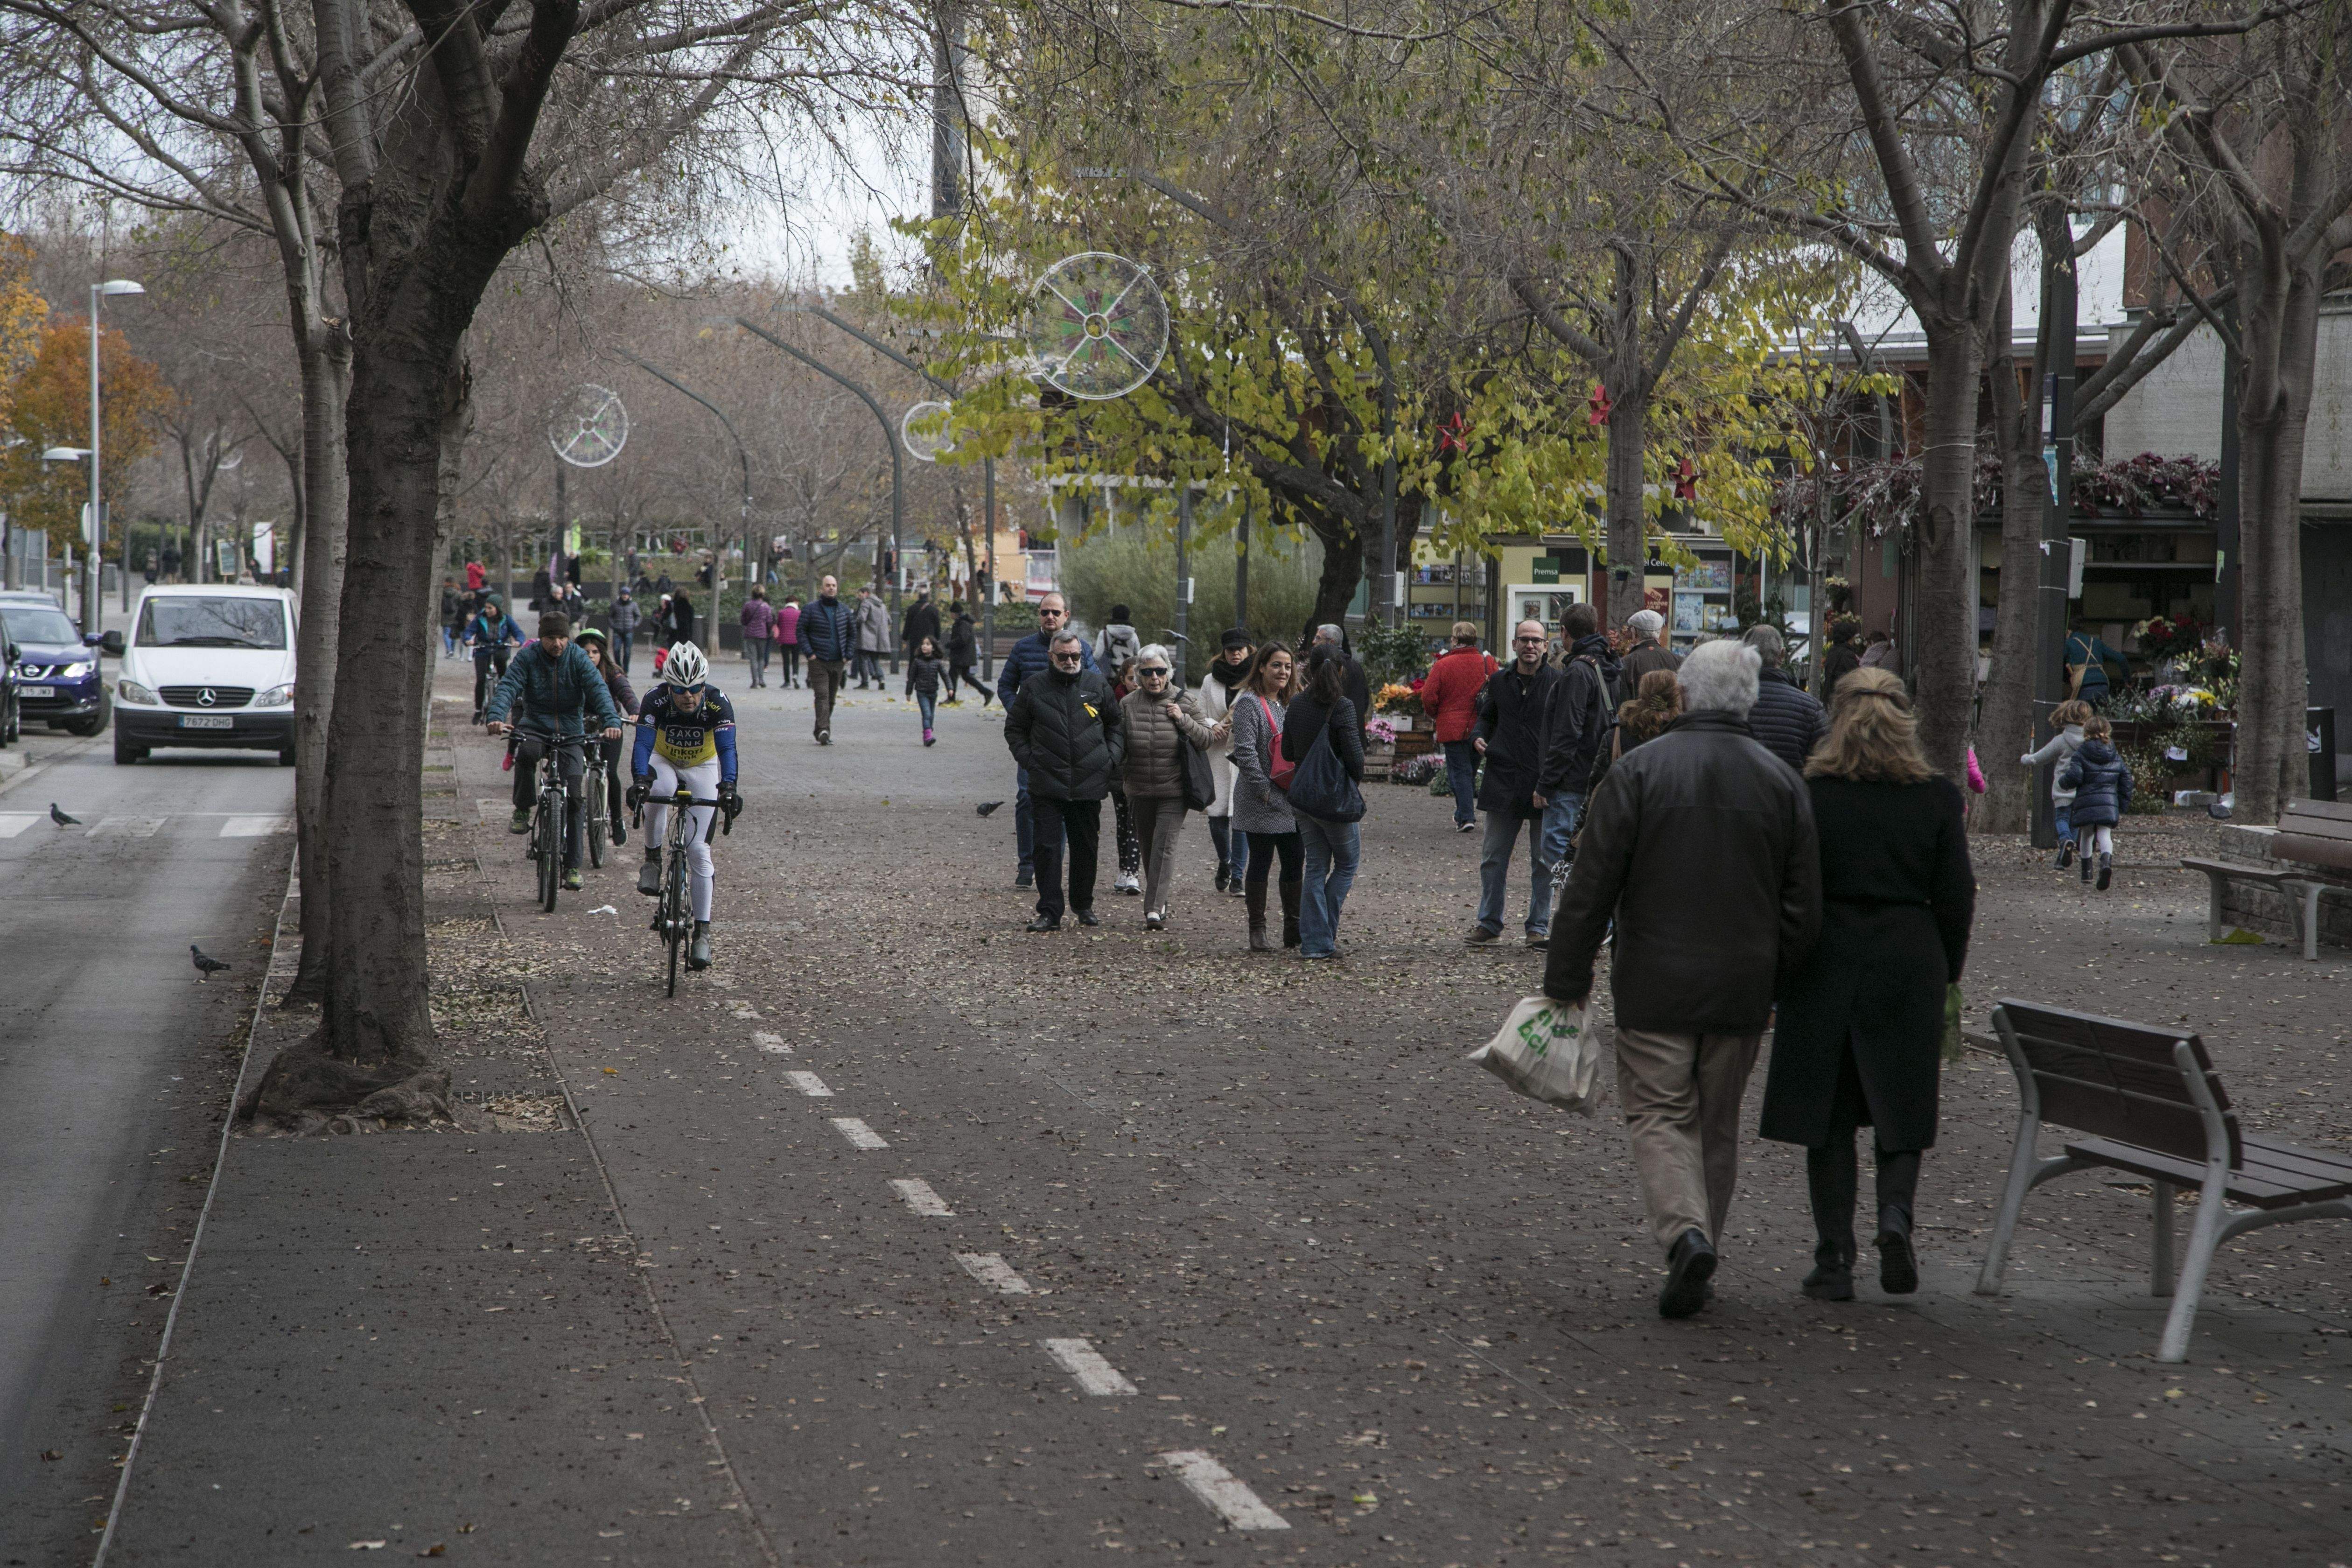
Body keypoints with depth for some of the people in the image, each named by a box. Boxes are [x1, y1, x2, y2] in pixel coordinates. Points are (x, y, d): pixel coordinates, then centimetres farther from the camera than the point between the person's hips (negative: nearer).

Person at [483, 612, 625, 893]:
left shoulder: (579, 659, -5)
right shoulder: (528, 658, -6)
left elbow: (599, 690, -17)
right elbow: (508, 687, -18)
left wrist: (611, 721, -35)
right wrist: (496, 717, -38)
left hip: (571, 733, 1)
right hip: (536, 729, -1)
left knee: (575, 796, -9)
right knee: (527, 752, -37)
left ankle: (572, 867, -2)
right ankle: (522, 811, -16)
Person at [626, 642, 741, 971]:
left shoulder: (718, 703, -28)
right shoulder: (656, 700, -28)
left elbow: (727, 748, -36)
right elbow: (643, 743, -35)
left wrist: (728, 787, -53)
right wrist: (640, 781, -53)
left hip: (702, 769, 0)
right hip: (663, 762, 0)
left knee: (699, 851, -9)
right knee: (658, 790, -38)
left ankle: (702, 932, -3)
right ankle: (652, 861, -15)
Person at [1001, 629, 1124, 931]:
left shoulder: (1097, 684, 6)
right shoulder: (1033, 688, 3)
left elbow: (1116, 723, 17)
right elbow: (1014, 728, 12)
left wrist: (1111, 757, 5)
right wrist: (1028, 760, 0)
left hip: (1089, 782, 1)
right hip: (1046, 785, -1)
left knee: (1085, 847, 10)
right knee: (1047, 847, -6)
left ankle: (1084, 906, 26)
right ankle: (1049, 913, -3)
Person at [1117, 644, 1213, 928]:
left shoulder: (1184, 703, -1)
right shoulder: (1127, 704, 3)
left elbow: (1206, 740, 1)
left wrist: (1184, 720, -13)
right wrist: (1121, 782, 6)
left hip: (1174, 790, -3)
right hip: (1140, 792, 3)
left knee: (1165, 846, -13)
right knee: (1148, 848, 13)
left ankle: (1154, 910, -18)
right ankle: (1158, 904, 29)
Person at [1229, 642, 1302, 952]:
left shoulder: (1287, 705, 17)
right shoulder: (1249, 703, -9)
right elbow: (1245, 752, -17)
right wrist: (1265, 791, -19)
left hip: (1291, 803, 7)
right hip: (1262, 804, -7)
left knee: (1295, 863, 7)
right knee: (1261, 863, -2)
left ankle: (1294, 929, 15)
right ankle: (1257, 931, 4)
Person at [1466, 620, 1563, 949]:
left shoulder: (1558, 682, -3)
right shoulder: (1498, 681, 8)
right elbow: (1486, 716, 23)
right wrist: (1480, 737, 2)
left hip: (1544, 782, -3)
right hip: (1503, 782, 3)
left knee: (1543, 861, 5)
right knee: (1493, 858, 7)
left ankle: (1539, 926, 14)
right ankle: (1489, 924, 18)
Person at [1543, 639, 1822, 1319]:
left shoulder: (1639, 770, -8)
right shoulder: (1781, 781, 2)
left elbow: (1590, 889, -8)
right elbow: (1803, 908, 4)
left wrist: (1567, 980, 0)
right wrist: (1775, 983, 16)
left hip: (1656, 985, -3)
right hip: (1743, 990, 3)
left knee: (1660, 1116, 2)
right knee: (1717, 1123, 15)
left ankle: (1685, 1232, -20)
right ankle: (1701, 1235, 20)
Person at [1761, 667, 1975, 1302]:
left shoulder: (1809, 793, -5)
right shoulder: (1936, 797, -1)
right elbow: (1956, 896, 2)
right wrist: (1948, 973, 13)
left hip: (1825, 963, -1)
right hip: (1908, 964, 1)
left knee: (1829, 1115, 8)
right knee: (1900, 1109, 13)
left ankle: (1834, 1259, 6)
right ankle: (1896, 1213, -12)